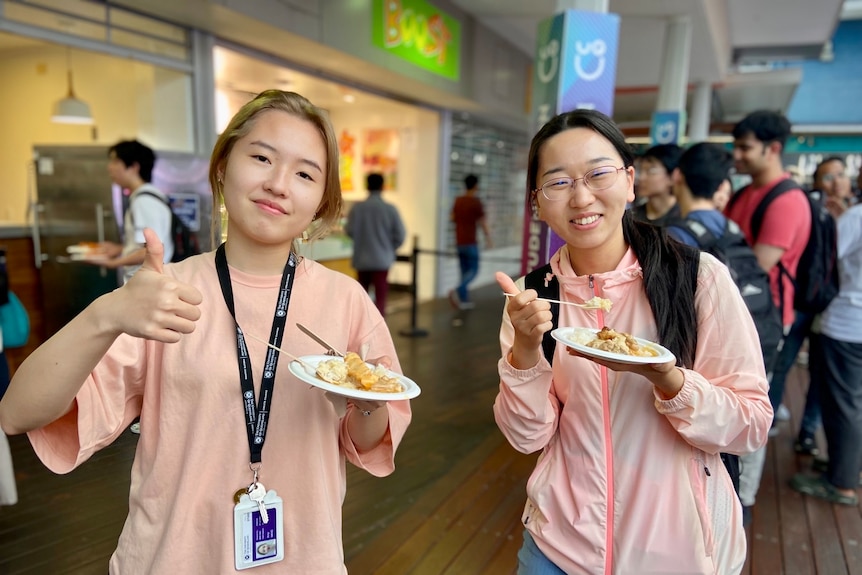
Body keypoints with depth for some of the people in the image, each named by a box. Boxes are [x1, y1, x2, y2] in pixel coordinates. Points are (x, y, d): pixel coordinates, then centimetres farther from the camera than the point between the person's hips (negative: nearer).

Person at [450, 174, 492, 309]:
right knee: (473, 270, -1)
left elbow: (452, 218, 16)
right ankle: (457, 291, -20)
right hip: (470, 242, -6)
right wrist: (488, 240, -2)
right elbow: (483, 223, -10)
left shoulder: (458, 200, 6)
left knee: (464, 271, 12)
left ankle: (464, 300, 12)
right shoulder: (476, 202, -11)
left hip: (459, 241, 6)